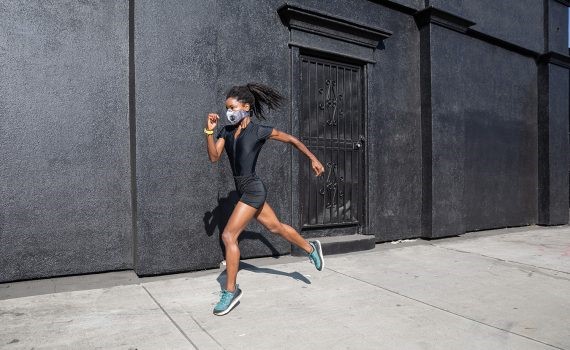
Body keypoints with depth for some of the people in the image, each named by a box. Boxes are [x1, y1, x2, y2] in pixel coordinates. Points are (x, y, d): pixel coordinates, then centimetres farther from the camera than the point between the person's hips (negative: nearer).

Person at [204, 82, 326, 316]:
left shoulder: (259, 131, -11)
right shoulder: (226, 131, 6)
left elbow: (291, 139, 0)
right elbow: (214, 157, -3)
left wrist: (313, 159, 5)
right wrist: (209, 131, -15)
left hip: (253, 189, -7)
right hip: (243, 190, 8)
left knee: (228, 236, -10)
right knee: (276, 227, 21)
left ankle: (231, 291, 5)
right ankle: (311, 248, 42)